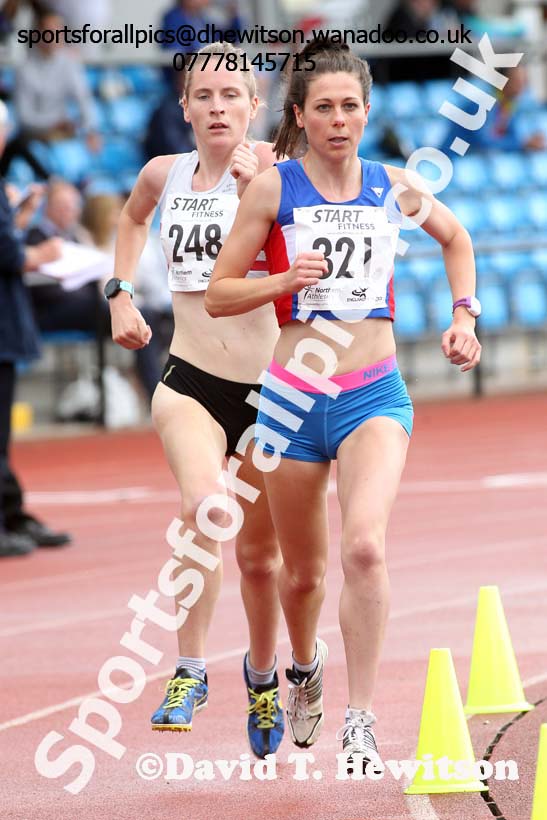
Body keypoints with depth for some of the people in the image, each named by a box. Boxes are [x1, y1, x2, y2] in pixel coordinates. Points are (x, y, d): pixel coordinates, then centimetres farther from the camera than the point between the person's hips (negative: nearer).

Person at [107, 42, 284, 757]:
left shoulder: (269, 169, -6)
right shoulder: (164, 175, 6)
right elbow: (132, 218, 30)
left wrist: (254, 189, -32)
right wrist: (121, 292, 21)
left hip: (267, 387, -1)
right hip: (190, 382, 1)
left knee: (260, 553, 10)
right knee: (206, 509, -27)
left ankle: (262, 674, 36)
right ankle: (191, 671, -19)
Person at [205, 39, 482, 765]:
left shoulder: (396, 187, 4)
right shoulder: (272, 190, -2)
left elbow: (455, 239, 26)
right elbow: (217, 295, 0)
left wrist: (463, 315, 14)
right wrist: (283, 281, -16)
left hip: (375, 396, 0)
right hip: (294, 396, 0)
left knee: (365, 547, -24)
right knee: (303, 571, 13)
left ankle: (360, 724, -17)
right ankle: (305, 665, 48)